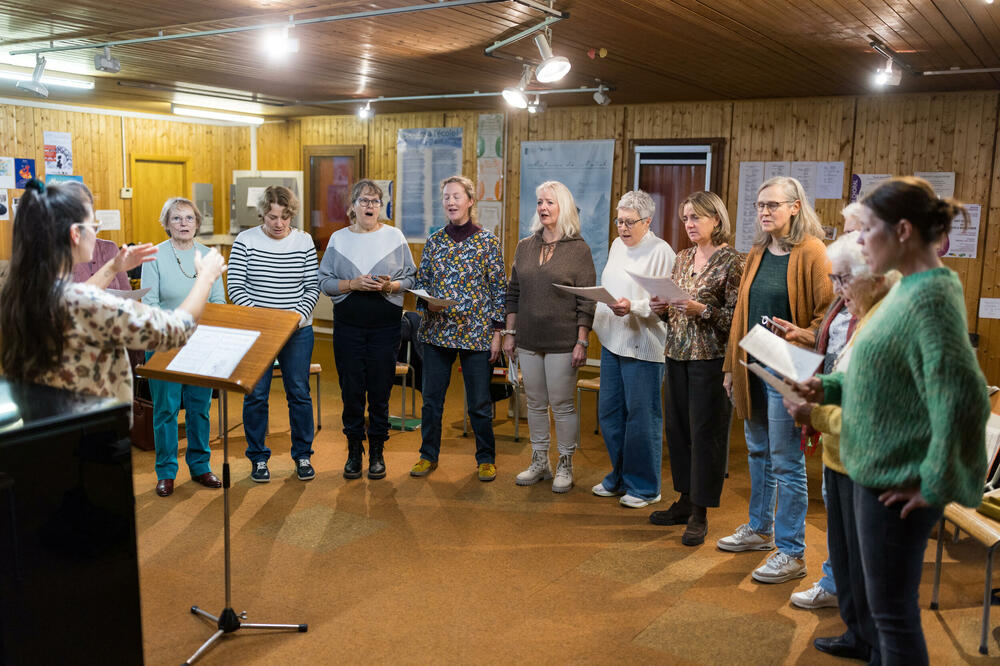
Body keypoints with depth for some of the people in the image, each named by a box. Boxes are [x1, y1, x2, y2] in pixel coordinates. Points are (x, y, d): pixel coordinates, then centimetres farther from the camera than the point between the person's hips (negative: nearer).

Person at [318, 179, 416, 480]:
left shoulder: (394, 236, 5)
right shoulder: (338, 239, 7)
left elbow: (411, 278, 5)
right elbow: (324, 282, 3)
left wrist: (390, 286, -14)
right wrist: (353, 284, -12)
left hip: (385, 325, -1)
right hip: (348, 325, 1)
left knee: (380, 390, 2)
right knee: (351, 390, 3)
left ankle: (377, 452, 16)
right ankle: (354, 450, 18)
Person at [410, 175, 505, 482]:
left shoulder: (488, 242, -3)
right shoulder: (434, 242, 6)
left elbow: (500, 290, -2)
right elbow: (421, 283, 13)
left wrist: (497, 332, -5)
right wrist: (427, 302, -9)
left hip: (476, 333, -3)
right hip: (437, 331, 3)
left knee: (480, 402, 5)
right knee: (431, 398, 9)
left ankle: (486, 459, 22)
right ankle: (428, 455, 25)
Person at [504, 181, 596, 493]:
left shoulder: (578, 249, -5)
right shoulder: (525, 247, 9)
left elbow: (586, 300, -6)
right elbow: (513, 293, 13)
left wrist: (582, 341, -11)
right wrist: (510, 332, 9)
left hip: (562, 342, -4)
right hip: (528, 340, 5)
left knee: (562, 404, 2)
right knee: (535, 403, 12)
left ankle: (565, 466, 16)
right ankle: (539, 462, 25)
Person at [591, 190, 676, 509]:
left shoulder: (661, 252, -11)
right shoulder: (617, 245, 14)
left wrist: (633, 307, -27)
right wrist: (599, 320, 13)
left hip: (643, 345, -8)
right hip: (612, 340, 8)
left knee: (641, 416, 0)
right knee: (609, 412, 14)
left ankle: (644, 486, 14)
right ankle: (620, 476, 30)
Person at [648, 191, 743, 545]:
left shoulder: (731, 261, -7)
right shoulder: (682, 259, 13)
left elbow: (736, 317, -11)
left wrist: (701, 310, -23)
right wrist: (662, 308, -1)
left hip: (710, 357, -7)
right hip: (678, 354, 7)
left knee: (705, 432, -1)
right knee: (677, 427, 11)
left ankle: (699, 515, 8)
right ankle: (685, 501, 25)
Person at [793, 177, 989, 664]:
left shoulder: (931, 297, -21)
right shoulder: (910, 288, 9)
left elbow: (961, 396, -28)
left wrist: (936, 485, -21)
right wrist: (830, 388, 6)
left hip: (898, 481, -10)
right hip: (881, 470, 10)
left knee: (893, 610, 5)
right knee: (888, 604, 23)